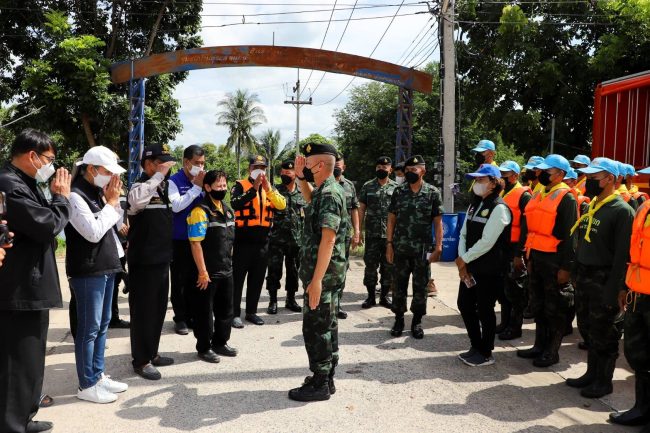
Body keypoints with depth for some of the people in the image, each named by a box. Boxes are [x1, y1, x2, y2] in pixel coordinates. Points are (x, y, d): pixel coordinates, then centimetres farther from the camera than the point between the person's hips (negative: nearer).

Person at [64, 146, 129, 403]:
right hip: (88, 272, -9)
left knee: (103, 324, 15)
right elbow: (93, 232, -22)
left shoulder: (98, 193, 11)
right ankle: (86, 385, 9)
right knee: (89, 328, -2)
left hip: (106, 268, 9)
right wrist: (110, 202, -14)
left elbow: (117, 223, 16)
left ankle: (98, 374, 26)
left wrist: (113, 200, 1)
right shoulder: (76, 196, -15)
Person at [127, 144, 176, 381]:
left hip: (162, 259, 8)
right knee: (143, 310, 1)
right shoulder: (140, 185, -14)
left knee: (159, 309, 17)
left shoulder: (165, 186, 12)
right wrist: (159, 175, -32)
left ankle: (152, 353, 30)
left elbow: (178, 205, 25)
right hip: (143, 261, -8)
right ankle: (141, 360, 13)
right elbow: (136, 200, -39)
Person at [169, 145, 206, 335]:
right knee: (179, 280, 5)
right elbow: (176, 206, -21)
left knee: (194, 279, 13)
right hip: (179, 239, -5)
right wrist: (196, 187, -19)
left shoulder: (201, 181, 6)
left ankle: (191, 316, 25)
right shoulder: (174, 181, -8)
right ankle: (180, 318, 16)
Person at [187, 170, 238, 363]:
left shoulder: (228, 210, 11)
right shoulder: (201, 211, -15)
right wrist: (203, 272, -19)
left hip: (226, 271, 8)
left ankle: (220, 343, 33)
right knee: (205, 311, 5)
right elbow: (196, 244, -19)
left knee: (225, 310, 17)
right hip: (208, 273, -8)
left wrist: (229, 263, 16)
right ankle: (204, 348, 19)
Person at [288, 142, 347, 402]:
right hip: (327, 272, 10)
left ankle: (319, 385, 8)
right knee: (326, 326, 16)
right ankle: (326, 379, 26)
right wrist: (300, 177, 27)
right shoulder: (325, 190, 12)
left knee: (316, 328, -2)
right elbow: (312, 201, 39)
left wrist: (316, 279, -28)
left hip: (321, 273, -10)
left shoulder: (329, 194, -19)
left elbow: (328, 239, -26)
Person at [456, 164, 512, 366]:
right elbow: (464, 234, 10)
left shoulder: (499, 208, -15)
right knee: (464, 305, 13)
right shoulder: (475, 205, 12)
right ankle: (476, 347, 31)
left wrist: (464, 259, -12)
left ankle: (486, 354, 20)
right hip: (470, 266, 8)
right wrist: (462, 261, -2)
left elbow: (487, 242, -20)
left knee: (484, 310, 3)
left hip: (490, 270, -8)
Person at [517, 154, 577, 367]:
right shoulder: (539, 196, 13)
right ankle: (540, 345, 28)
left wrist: (566, 267, -18)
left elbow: (569, 235, -15)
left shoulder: (566, 198, -11)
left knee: (555, 308, 4)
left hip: (554, 260, -8)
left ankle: (552, 351, 15)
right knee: (538, 304, 16)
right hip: (536, 257, 8)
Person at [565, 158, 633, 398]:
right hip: (585, 279, 8)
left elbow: (623, 254, -19)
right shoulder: (590, 207, 12)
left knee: (603, 333, 3)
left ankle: (604, 381, 17)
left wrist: (616, 288, -21)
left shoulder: (622, 211, -14)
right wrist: (577, 274, 13)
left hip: (604, 282, -8)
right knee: (587, 329, 16)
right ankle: (592, 373, 31)